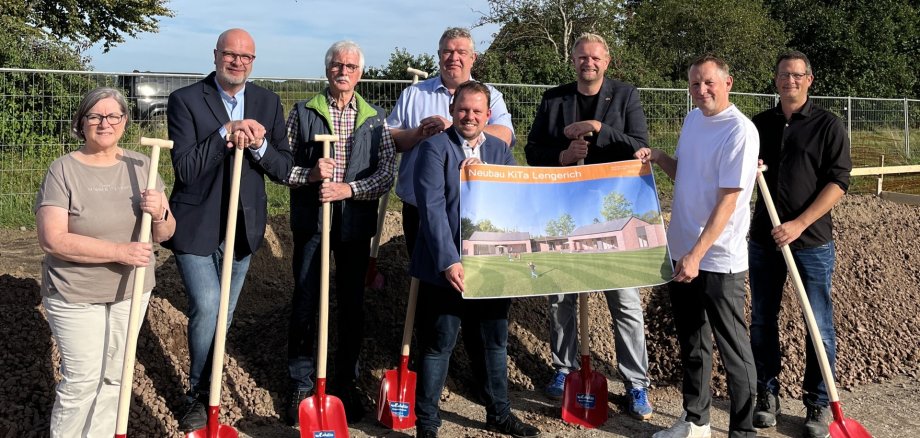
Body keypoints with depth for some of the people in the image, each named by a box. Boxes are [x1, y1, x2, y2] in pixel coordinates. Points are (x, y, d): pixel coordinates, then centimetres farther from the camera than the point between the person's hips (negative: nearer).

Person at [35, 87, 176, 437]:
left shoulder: (140, 166, -1)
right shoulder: (64, 170, -12)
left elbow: (165, 234, -1)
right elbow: (52, 239, -21)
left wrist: (159, 214, -24)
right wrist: (120, 251, -26)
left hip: (131, 291, 4)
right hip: (75, 295, -4)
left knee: (114, 376, 16)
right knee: (83, 380, 3)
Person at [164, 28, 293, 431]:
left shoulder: (268, 102, 3)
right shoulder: (185, 100, -9)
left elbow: (283, 169, 0)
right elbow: (185, 168, -17)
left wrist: (257, 144, -19)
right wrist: (225, 133, -24)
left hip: (242, 227, 4)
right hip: (196, 226, -4)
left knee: (224, 314, 14)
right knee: (206, 307, -16)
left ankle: (206, 392, 33)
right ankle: (198, 395, 8)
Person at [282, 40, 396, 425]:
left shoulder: (375, 119, 6)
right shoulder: (303, 112, 3)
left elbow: (387, 174, -3)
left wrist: (349, 188, -18)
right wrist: (309, 174, -18)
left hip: (355, 223, 1)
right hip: (311, 220, -1)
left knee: (352, 305, 9)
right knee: (305, 303, 4)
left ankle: (347, 383, 24)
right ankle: (301, 385, 18)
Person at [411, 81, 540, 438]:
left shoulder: (500, 150, 11)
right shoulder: (436, 147, -6)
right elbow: (432, 207, -15)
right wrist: (448, 261, -22)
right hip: (446, 266, -5)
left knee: (495, 341, 15)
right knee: (439, 344, 3)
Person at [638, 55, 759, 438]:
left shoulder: (740, 131, -16)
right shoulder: (692, 119, 8)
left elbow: (727, 201, -20)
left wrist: (697, 255, -23)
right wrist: (658, 157, 1)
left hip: (718, 259, -8)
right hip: (680, 251, 8)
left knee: (732, 348, 3)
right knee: (691, 342, 18)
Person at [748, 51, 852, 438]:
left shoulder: (828, 125, -2)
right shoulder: (760, 124, 10)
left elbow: (838, 181, -8)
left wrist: (799, 224, -17)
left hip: (812, 240, -4)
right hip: (764, 238, 4)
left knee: (819, 325, 2)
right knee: (762, 320, 8)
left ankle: (817, 403, 15)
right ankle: (767, 392, 22)